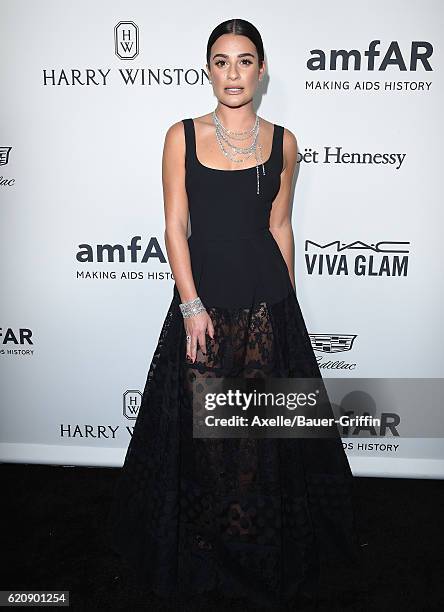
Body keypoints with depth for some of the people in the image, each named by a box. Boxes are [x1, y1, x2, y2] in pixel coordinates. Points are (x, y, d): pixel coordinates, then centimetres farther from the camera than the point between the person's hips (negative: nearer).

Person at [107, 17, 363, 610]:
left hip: (266, 301, 1)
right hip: (201, 299, -1)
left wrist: (287, 302, 10)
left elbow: (279, 226, 10)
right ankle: (202, 552, 31)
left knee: (262, 425, 7)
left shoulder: (282, 142, 6)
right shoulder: (183, 135, 2)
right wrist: (191, 305, -10)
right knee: (201, 423, 6)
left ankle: (262, 555, 31)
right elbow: (175, 227, -2)